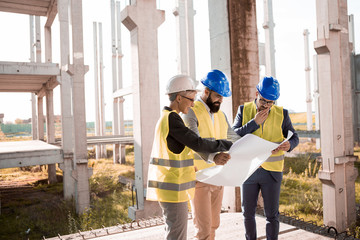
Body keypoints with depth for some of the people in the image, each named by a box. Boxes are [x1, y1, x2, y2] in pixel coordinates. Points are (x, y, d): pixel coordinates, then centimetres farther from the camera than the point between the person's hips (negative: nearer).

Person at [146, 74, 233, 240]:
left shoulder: (166, 117, 14)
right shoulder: (171, 118, -17)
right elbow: (197, 143, -20)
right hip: (173, 187, -10)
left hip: (168, 185, 10)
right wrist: (228, 145, -10)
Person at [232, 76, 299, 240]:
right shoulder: (244, 110, -2)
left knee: (272, 214, 8)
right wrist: (254, 122, -20)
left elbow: (294, 137, 4)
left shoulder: (282, 114, -3)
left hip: (272, 171, -1)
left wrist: (289, 145, -19)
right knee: (248, 213, 13)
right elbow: (234, 135, -9)